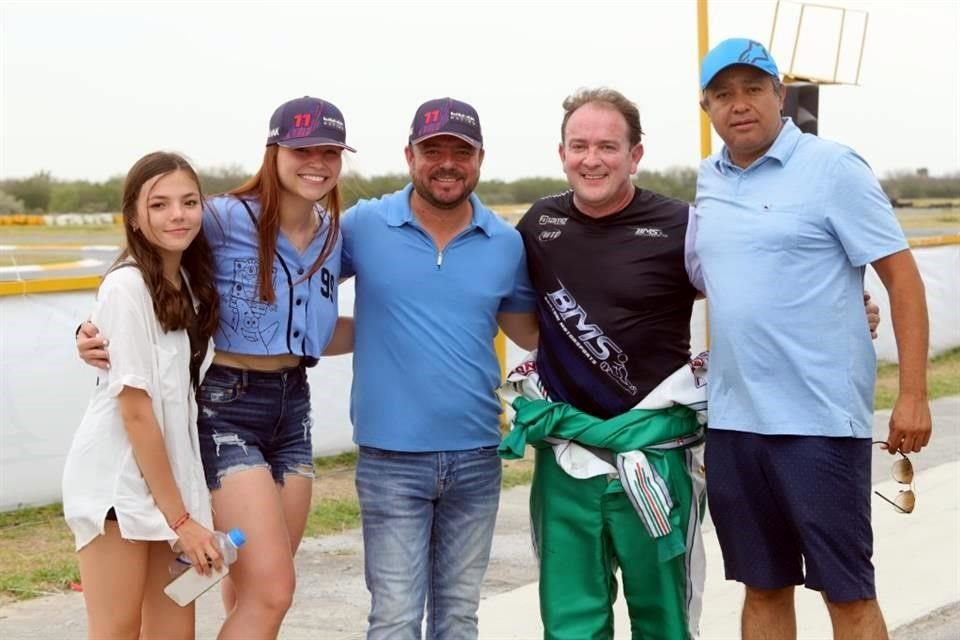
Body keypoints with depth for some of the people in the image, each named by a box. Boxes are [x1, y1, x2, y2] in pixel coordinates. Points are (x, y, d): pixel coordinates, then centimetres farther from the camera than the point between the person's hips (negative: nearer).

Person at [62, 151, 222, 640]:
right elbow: (135, 409, -17)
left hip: (170, 472, 7)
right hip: (118, 475, -7)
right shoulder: (126, 287, -15)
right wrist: (180, 517, -15)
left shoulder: (191, 280, 8)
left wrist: (184, 509, 5)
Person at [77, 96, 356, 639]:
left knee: (255, 592, 13)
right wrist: (103, 336, -21)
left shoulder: (333, 234, 6)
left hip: (293, 406, 7)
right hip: (224, 407, -7)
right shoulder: (224, 219, -13)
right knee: (271, 591, -13)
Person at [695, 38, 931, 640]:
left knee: (847, 591, 2)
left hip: (821, 419, -5)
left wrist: (913, 395, -13)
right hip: (732, 420, 6)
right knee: (763, 589, 14)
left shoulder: (832, 167, -7)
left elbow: (902, 278, -8)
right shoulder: (707, 181, 10)